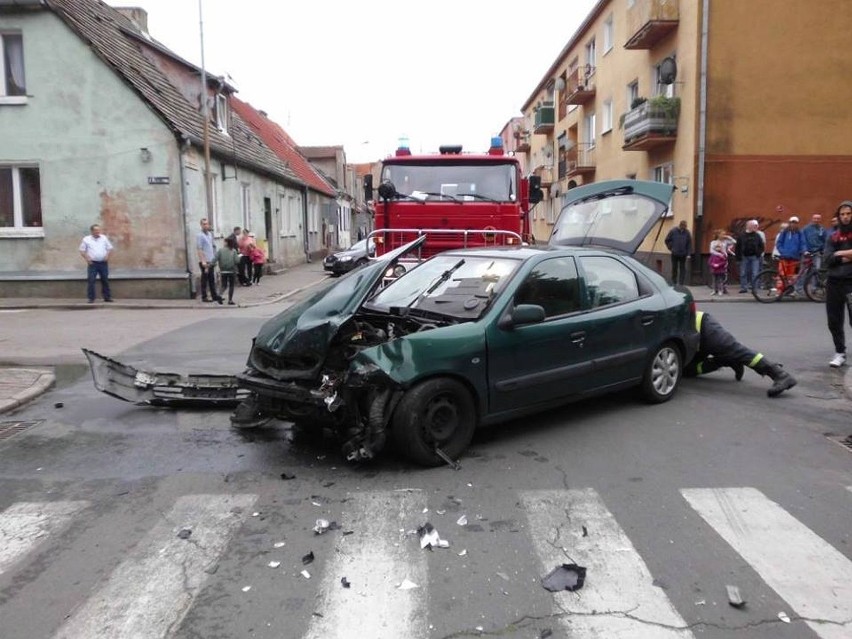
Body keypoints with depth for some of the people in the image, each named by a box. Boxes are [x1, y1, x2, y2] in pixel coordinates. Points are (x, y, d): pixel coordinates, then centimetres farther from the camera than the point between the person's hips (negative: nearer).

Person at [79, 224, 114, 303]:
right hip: (92, 263, -2)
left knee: (105, 280, 7)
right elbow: (82, 250, 5)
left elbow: (110, 248, 12)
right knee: (91, 281, -5)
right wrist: (86, 258, -10)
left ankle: (107, 297, 14)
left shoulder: (104, 238, 8)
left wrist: (107, 255, -6)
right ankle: (91, 298, -1)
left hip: (103, 263, 2)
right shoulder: (86, 239, 3)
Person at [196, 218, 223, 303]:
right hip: (204, 261, -8)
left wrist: (214, 258, 15)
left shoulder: (210, 234, 12)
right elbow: (199, 249, -16)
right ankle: (204, 297, 7)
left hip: (211, 261, 8)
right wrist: (203, 261, -22)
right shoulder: (200, 235, -11)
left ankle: (214, 296, 18)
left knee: (212, 279, 12)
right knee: (205, 279, -1)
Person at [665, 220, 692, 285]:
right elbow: (667, 240, 5)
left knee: (682, 269, 1)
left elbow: (689, 243, 4)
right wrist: (670, 248, 0)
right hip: (674, 254, -1)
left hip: (683, 254, 1)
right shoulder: (673, 231, -4)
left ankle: (681, 283, 3)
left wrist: (688, 253, -2)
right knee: (674, 268, 6)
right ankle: (674, 283, 17)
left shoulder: (687, 232, 0)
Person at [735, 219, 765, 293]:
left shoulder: (757, 235, 6)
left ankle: (754, 287, 3)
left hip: (754, 257, 1)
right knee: (743, 273, 4)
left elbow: (762, 246, 10)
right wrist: (738, 256, -3)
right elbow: (737, 247, 3)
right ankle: (743, 287, 12)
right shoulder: (741, 236, 1)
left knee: (755, 273, -3)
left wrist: (758, 254, -2)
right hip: (744, 257, 0)